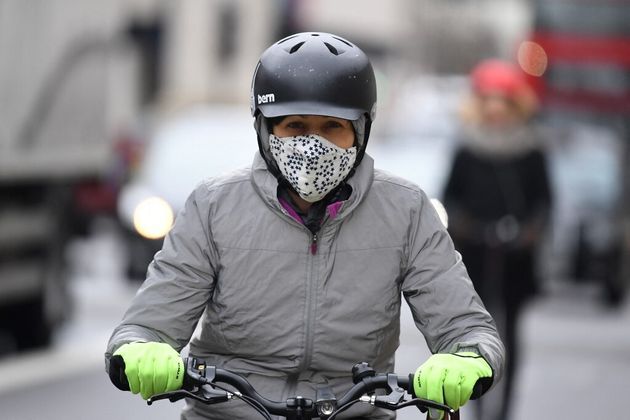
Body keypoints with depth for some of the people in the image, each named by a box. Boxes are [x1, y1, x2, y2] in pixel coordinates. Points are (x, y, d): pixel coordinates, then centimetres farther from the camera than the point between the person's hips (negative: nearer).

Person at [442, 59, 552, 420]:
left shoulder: (531, 150, 3)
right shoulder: (468, 149, 4)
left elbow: (543, 197, 6)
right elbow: (451, 194, 10)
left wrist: (535, 228, -10)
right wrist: (455, 218, -9)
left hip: (515, 253, 0)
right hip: (474, 250, 0)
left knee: (508, 330, 3)